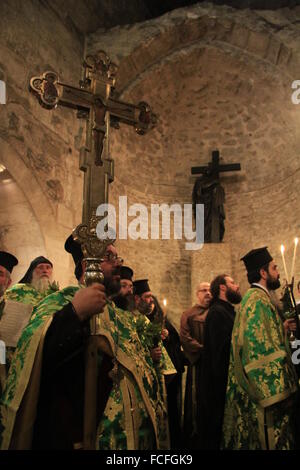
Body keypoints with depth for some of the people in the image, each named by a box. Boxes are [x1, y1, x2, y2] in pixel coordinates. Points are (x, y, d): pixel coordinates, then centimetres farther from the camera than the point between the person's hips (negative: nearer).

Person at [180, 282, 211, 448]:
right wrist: (203, 350, -17)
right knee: (197, 402, 1)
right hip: (198, 364, -3)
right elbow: (185, 338, -6)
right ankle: (194, 439, 14)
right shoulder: (189, 314, 5)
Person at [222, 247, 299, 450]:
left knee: (261, 438, 16)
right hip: (266, 392, -10)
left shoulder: (258, 298, 15)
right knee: (268, 439, 0)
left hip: (262, 387, 10)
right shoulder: (257, 300, -17)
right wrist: (280, 393, -22)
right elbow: (262, 349, -23)